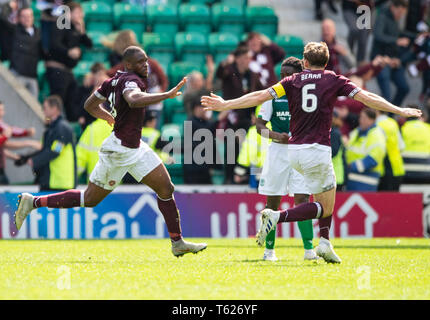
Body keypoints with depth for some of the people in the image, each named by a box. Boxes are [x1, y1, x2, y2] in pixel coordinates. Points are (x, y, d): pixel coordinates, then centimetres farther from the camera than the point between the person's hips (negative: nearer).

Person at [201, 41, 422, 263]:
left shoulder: (292, 81, 9)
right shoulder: (334, 81, 3)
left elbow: (259, 96, 3)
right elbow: (366, 98, 1)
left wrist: (225, 105, 9)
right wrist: (400, 111, 7)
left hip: (294, 151, 5)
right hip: (317, 151, -5)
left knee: (329, 190, 25)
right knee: (325, 208, 2)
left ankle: (325, 242, 14)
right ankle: (277, 217, -18)